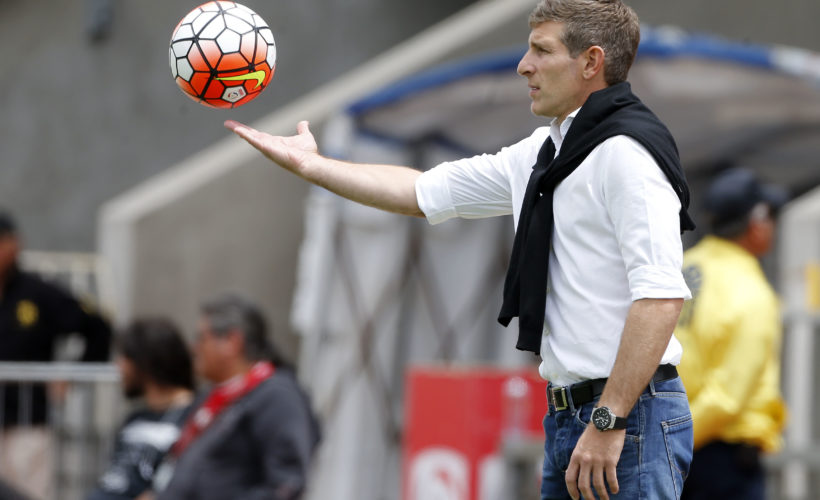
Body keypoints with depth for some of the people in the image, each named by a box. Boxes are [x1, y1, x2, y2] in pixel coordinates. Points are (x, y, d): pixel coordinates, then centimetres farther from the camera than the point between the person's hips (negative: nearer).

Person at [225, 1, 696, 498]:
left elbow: (661, 295, -22)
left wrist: (609, 421, -23)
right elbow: (424, 192, 27)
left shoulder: (626, 151, -13)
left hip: (629, 419, -9)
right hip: (567, 418, 9)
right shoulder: (546, 151, 17)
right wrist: (308, 164, 28)